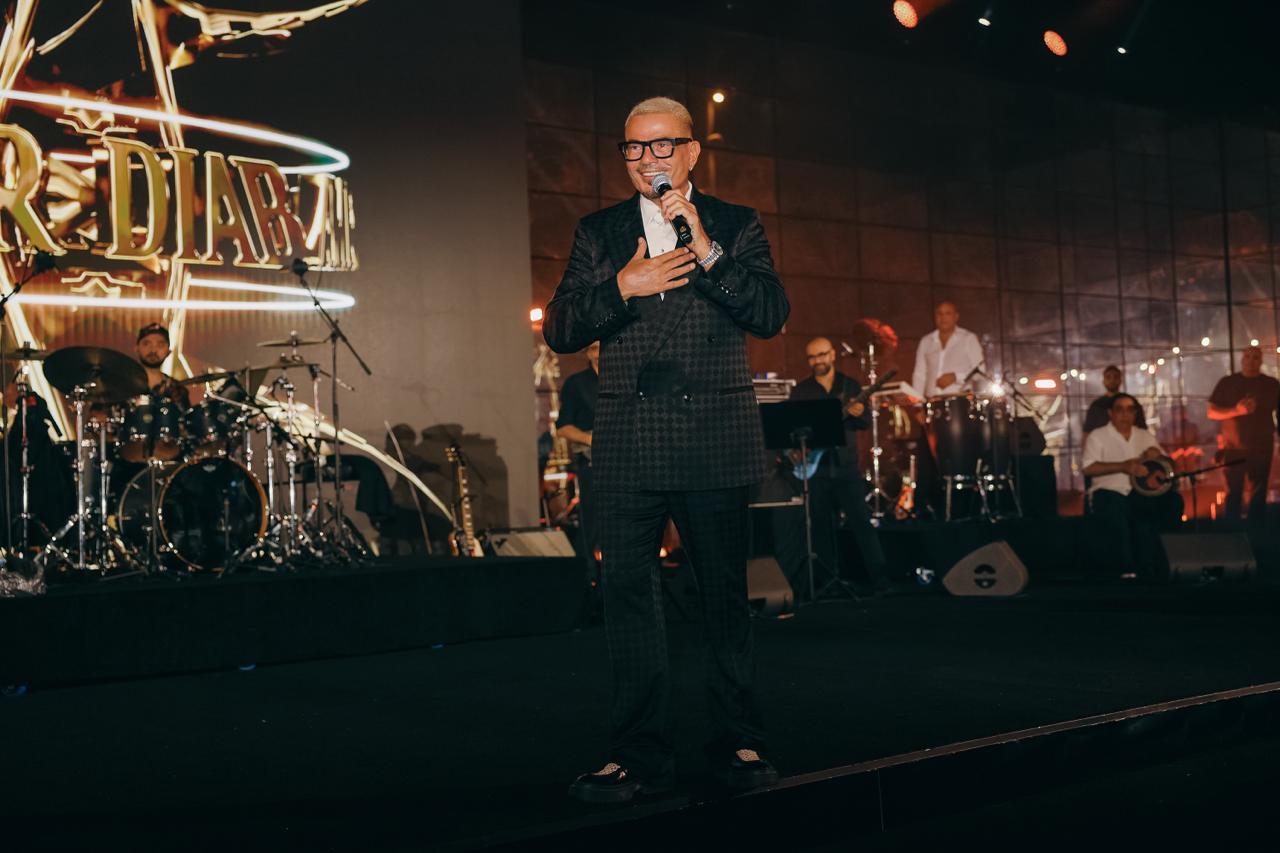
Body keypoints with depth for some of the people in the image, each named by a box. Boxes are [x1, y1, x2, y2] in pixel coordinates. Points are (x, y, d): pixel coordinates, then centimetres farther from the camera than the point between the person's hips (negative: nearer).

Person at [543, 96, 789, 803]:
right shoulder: (598, 233, 13)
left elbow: (770, 315, -5)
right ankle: (641, 752, 10)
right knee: (628, 597, 1)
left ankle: (738, 742, 18)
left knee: (726, 598, 6)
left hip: (716, 443, -1)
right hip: (628, 445, 2)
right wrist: (622, 286, -10)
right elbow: (559, 330, 5)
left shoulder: (736, 226, 8)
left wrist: (707, 249, -14)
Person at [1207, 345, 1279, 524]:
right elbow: (1212, 412, 0)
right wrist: (1236, 410, -16)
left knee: (1259, 495, 2)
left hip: (1262, 448, 1)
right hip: (1233, 448, -1)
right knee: (1233, 494, 2)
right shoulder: (1227, 383, 4)